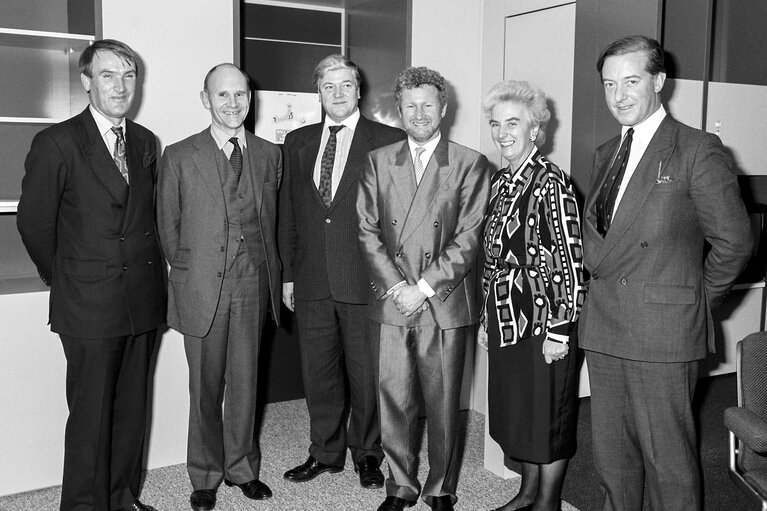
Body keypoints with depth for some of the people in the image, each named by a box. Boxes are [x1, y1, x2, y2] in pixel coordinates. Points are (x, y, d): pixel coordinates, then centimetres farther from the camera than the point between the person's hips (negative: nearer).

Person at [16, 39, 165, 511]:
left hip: (143, 300, 5)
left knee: (133, 408, 14)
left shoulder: (146, 143, 9)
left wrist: (146, 269, 9)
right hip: (89, 304, -5)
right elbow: (33, 223, -2)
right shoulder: (57, 143, -7)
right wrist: (64, 279, 7)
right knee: (91, 413, 2)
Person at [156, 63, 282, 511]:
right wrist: (189, 274, 5)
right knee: (205, 387, 7)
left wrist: (271, 274, 8)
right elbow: (168, 226, 4)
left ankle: (241, 467, 29)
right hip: (203, 287, -2)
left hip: (254, 286, 2)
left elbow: (271, 220, 12)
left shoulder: (270, 155, 8)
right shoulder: (179, 157, -1)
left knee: (245, 382, 11)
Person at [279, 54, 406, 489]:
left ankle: (367, 454, 26)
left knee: (366, 372, 7)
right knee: (318, 371, 13)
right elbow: (288, 212, 13)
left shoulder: (389, 141, -1)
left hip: (366, 281, -4)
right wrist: (288, 273, 9)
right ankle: (326, 452, 29)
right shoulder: (297, 142, 12)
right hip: (312, 281, 4)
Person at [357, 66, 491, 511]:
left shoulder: (470, 165, 2)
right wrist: (395, 286, -7)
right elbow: (368, 230, 4)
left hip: (444, 303, -2)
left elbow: (467, 238, -5)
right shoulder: (378, 161, 11)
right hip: (391, 303, 2)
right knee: (394, 401, 8)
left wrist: (424, 288, -11)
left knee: (443, 405, 7)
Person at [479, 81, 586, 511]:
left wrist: (560, 330, -17)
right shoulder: (501, 181, 9)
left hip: (544, 318, -7)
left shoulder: (551, 181, -13)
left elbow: (570, 260, -16)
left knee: (549, 414, 7)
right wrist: (487, 318, 14)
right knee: (515, 410, 17)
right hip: (506, 317, 7)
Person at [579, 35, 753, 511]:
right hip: (603, 330, 6)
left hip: (664, 332, -6)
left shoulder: (699, 150, -8)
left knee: (668, 457, 3)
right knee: (611, 454, 15)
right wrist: (603, 294, 10)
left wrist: (699, 299, -1)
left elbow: (734, 240, -8)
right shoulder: (605, 154, 14)